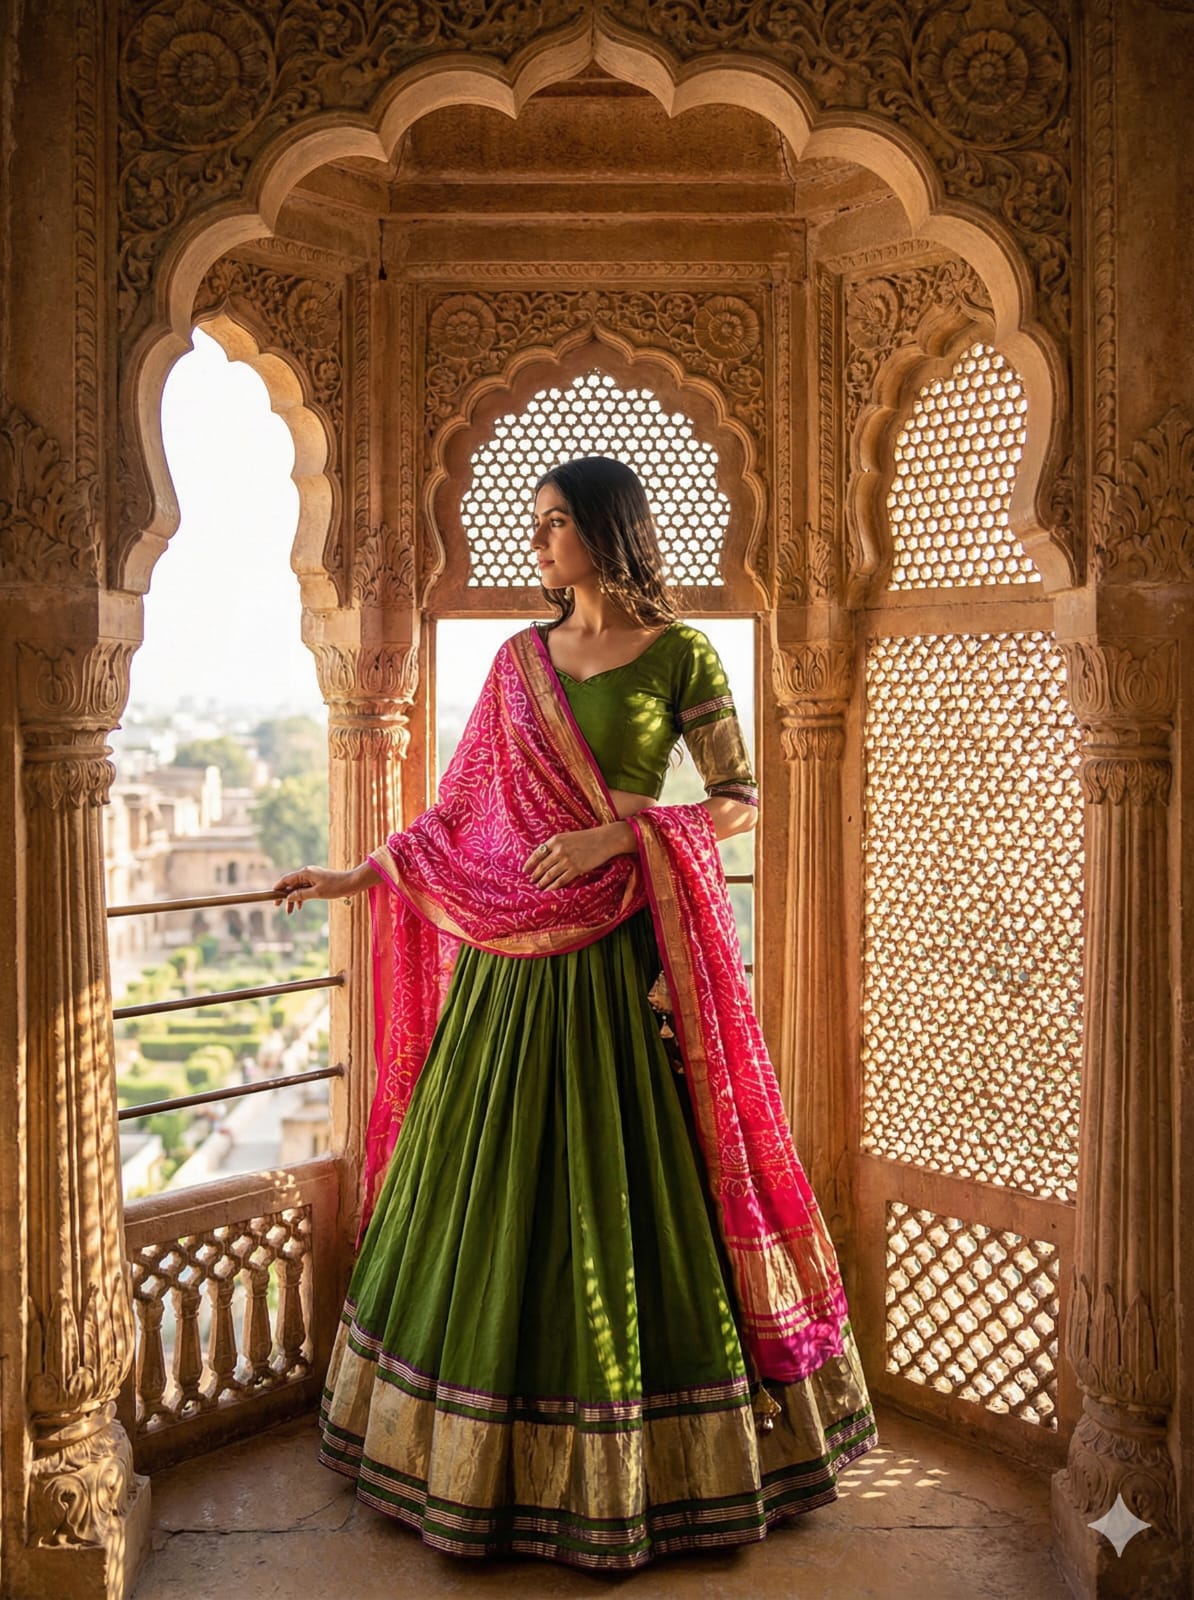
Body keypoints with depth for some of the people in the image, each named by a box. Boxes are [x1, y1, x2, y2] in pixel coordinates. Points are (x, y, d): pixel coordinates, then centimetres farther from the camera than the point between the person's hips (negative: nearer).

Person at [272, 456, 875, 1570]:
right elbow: (462, 807, 14)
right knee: (495, 1191, 9)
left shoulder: (678, 654, -1)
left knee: (627, 1193, 1)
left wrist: (616, 834, -16)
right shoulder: (518, 660, 12)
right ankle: (480, 1461, 26)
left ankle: (652, 1465, 19)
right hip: (510, 957, 5)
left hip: (621, 956, -4)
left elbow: (740, 800, -4)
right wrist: (358, 876, 9)